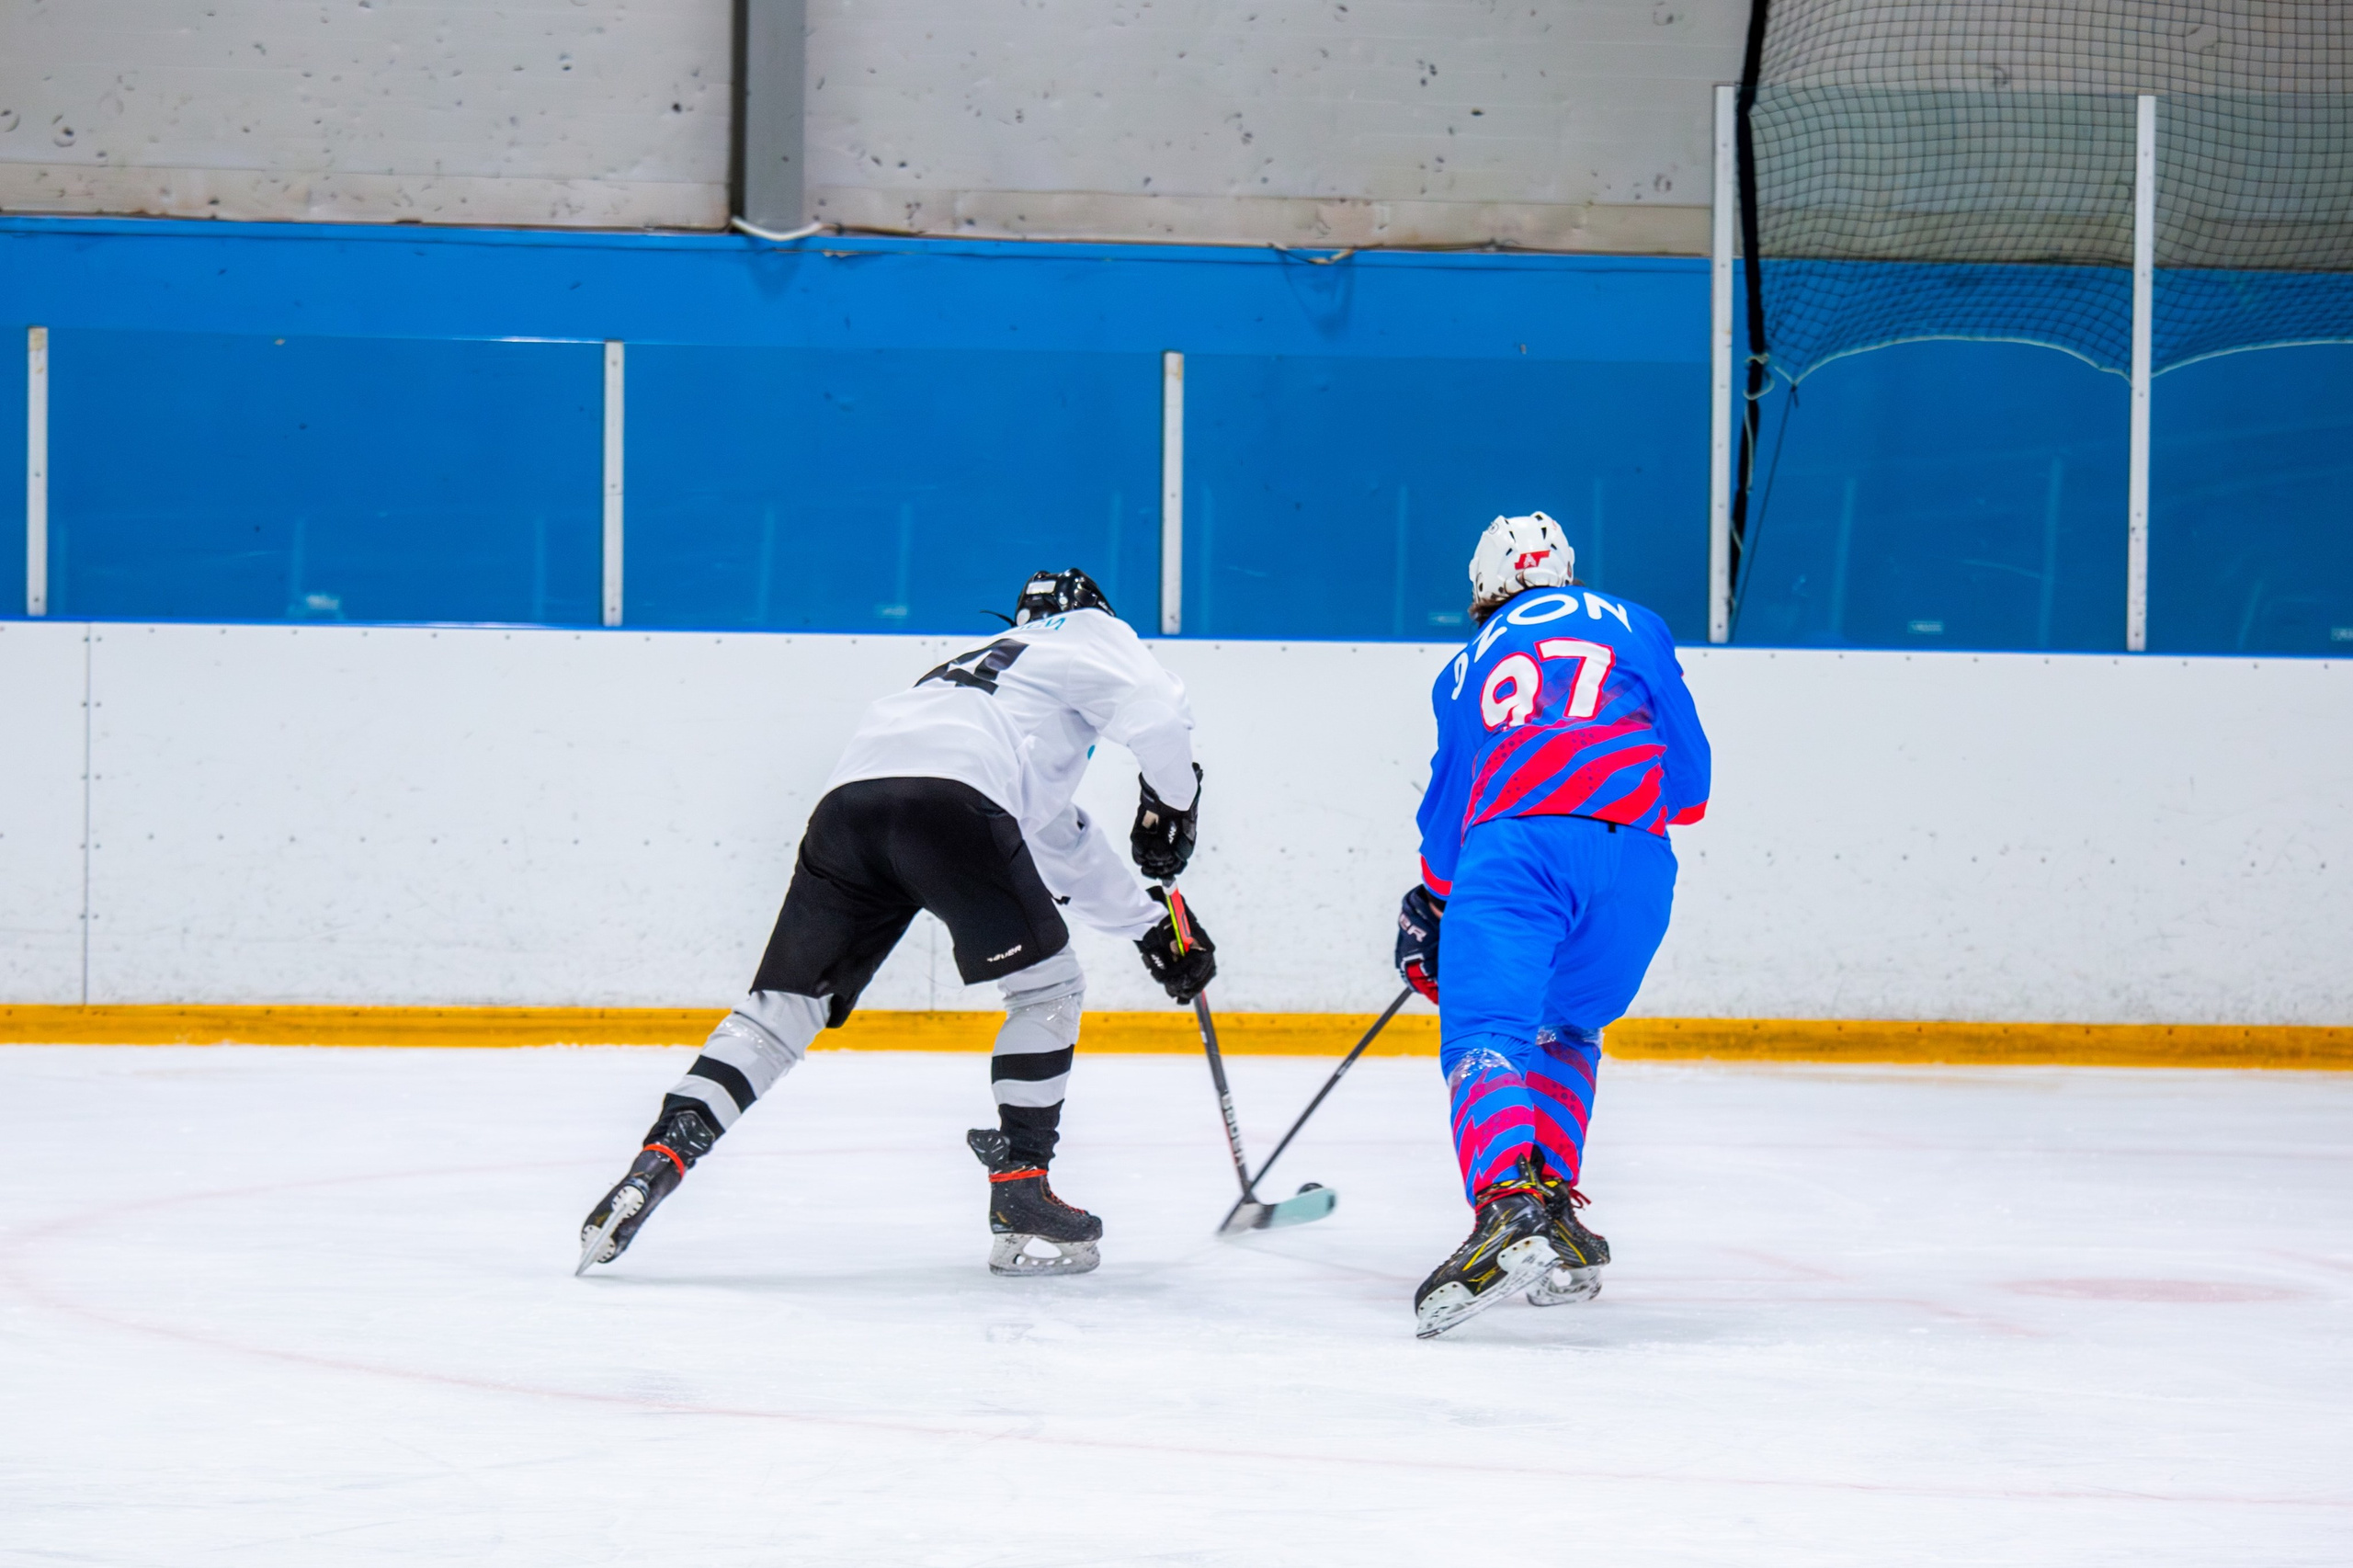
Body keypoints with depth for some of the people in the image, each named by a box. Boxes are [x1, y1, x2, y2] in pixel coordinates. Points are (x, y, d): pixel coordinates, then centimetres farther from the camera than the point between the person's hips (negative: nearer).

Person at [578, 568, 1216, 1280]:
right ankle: (1020, 1200, 6)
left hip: (849, 798, 6)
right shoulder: (1090, 635, 26)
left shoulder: (985, 664, 46)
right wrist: (1171, 804, 17)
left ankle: (658, 1161, -5)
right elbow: (1157, 713, 2)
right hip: (948, 795, -6)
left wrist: (1152, 924, 50)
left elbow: (1065, 850, 49)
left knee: (784, 1007, 9)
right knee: (1048, 984, 10)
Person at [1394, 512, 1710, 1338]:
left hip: (1514, 842, -2)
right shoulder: (1635, 627, 27)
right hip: (1635, 858, 2)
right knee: (1568, 1028, 26)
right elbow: (1689, 781, 23)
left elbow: (1447, 810, 32)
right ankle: (1554, 1204, 12)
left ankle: (1509, 1205, -42)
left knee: (1484, 1031, -14)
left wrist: (1430, 908, 48)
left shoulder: (1468, 666, 28)